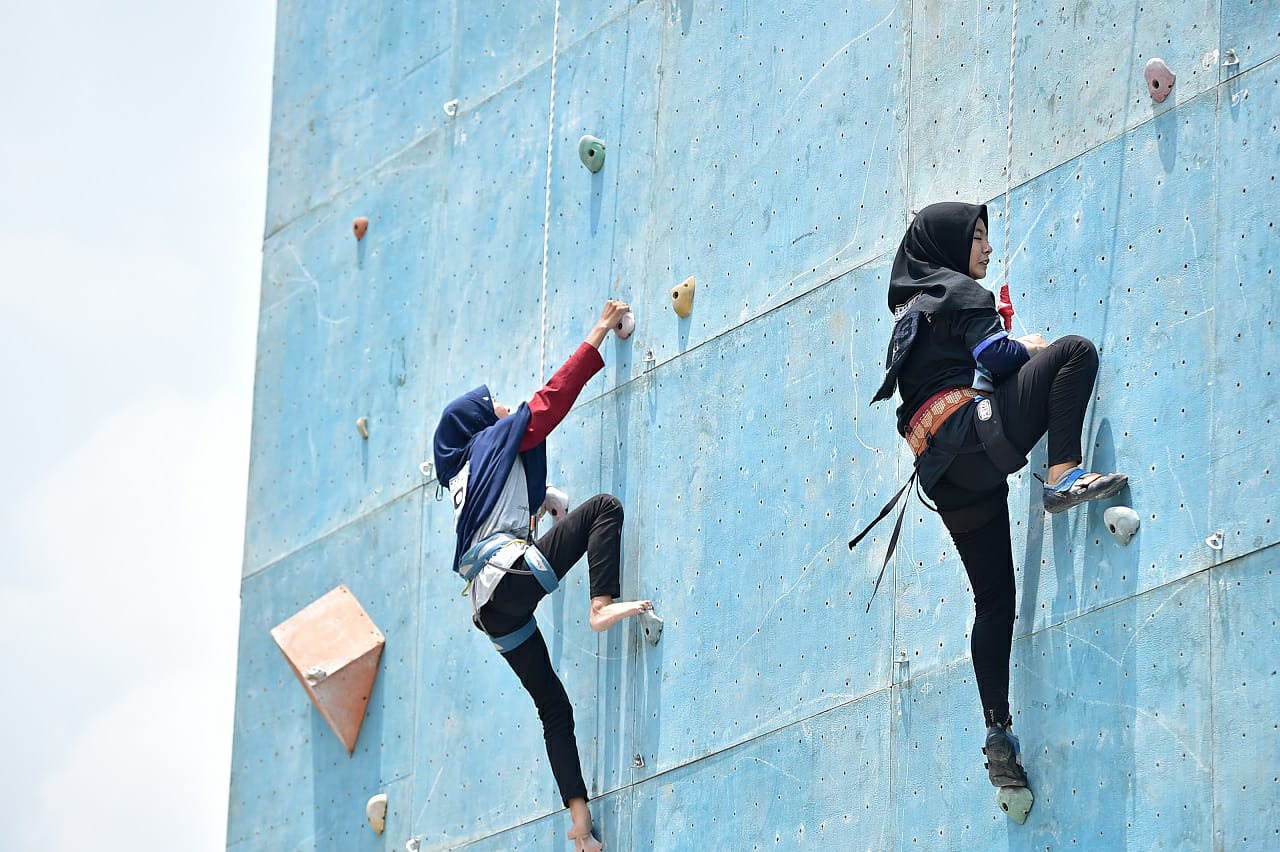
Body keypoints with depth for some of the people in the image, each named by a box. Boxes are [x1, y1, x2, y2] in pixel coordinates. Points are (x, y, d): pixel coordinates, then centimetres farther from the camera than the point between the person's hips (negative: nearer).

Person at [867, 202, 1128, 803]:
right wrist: (1030, 348, 12)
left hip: (944, 475, 8)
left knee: (994, 598, 8)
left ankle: (998, 731, 1)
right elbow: (995, 356, -8)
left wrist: (1004, 341, 27)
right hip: (975, 436, -8)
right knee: (1073, 351, -7)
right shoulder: (958, 291, 4)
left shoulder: (911, 309, 29)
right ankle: (1065, 476, -22)